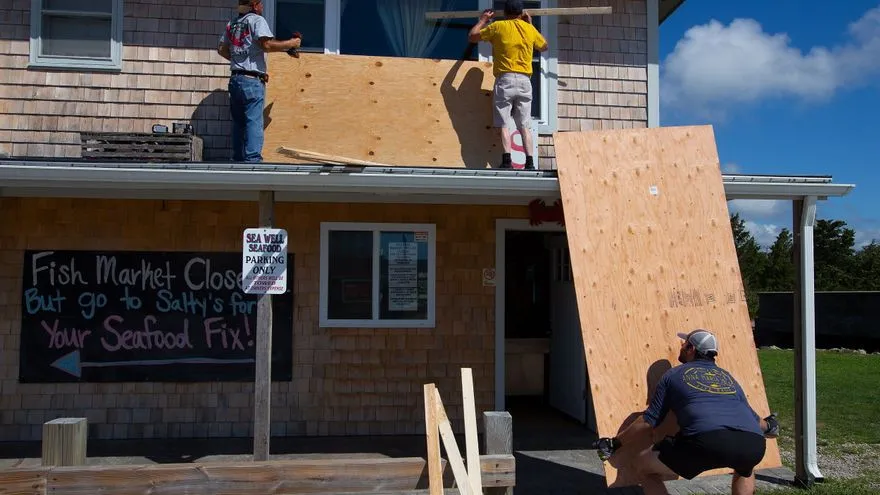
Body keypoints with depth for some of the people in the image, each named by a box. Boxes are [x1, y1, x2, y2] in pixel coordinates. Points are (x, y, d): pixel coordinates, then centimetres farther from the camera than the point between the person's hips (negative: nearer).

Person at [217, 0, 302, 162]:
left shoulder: (232, 23, 17)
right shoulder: (257, 20, -5)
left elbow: (221, 49, 19)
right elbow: (267, 44, -17)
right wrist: (291, 43, -7)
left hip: (235, 79, 7)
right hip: (252, 81, -7)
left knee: (239, 123, 11)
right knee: (254, 123, -9)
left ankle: (238, 160, 13)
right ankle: (252, 160, -16)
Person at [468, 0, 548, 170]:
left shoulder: (498, 26, 2)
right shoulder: (530, 28, 11)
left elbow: (472, 37, 11)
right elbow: (544, 47, 30)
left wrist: (483, 20, 26)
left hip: (505, 80, -3)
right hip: (524, 81, 3)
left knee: (504, 124, -3)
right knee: (525, 125, 5)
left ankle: (506, 161, -15)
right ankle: (529, 162, -2)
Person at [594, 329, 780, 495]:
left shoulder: (675, 375, 21)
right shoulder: (727, 376, 31)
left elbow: (648, 422, 17)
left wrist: (615, 443, 27)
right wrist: (768, 427, 64)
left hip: (708, 441, -5)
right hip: (754, 444, 5)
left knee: (643, 464, 14)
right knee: (745, 468, 42)